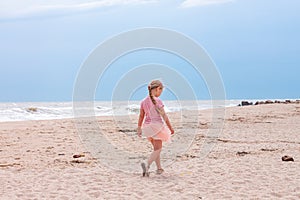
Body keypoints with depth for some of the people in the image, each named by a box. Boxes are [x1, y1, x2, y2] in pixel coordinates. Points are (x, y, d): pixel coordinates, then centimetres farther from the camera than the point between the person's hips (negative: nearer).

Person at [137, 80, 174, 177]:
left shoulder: (144, 101, 5)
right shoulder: (157, 101, -13)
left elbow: (141, 116, 10)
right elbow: (164, 116, -11)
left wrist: (139, 128, 18)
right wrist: (170, 128, -4)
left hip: (147, 126, 7)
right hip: (157, 125, -7)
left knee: (156, 148, 21)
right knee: (157, 149, -3)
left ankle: (159, 168, 26)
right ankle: (147, 164, -25)